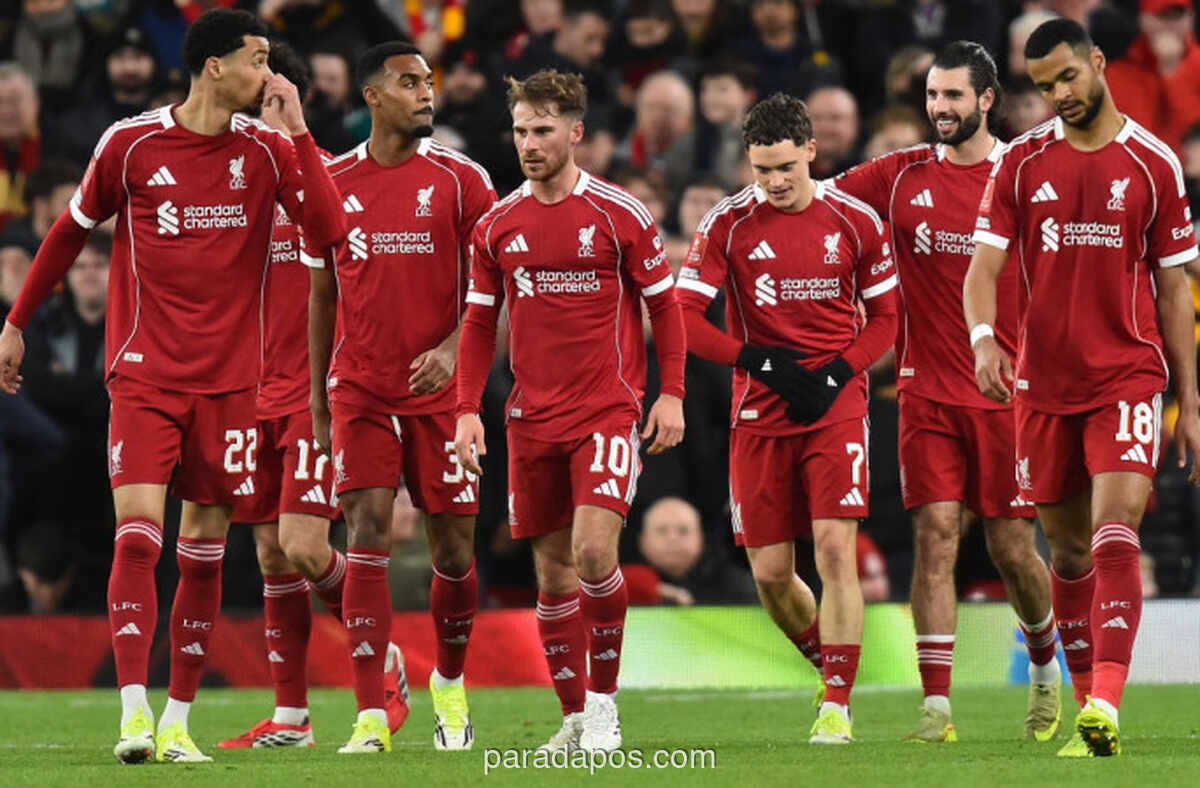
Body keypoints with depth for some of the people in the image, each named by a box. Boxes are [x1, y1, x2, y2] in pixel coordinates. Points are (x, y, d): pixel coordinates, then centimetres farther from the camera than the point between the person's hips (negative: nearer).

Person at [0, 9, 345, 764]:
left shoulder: (266, 149, 2)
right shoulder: (132, 143, -3)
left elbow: (330, 228, -11)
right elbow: (72, 230, 11)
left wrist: (297, 127, -13)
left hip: (229, 381, 2)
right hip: (145, 373, -2)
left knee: (204, 551, 4)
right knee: (138, 531, -16)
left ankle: (178, 721, 11)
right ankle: (135, 712, -17)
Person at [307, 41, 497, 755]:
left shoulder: (460, 179, 0)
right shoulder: (333, 184, 6)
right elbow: (323, 296, 14)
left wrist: (454, 347, -18)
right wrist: (317, 397, 15)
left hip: (441, 389, 0)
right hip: (360, 392, 0)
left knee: (454, 545, 5)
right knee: (368, 539, -12)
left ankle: (450, 683, 31)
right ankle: (371, 715, -15)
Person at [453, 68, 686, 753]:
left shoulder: (619, 215, -3)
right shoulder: (498, 224, 7)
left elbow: (664, 304, 3)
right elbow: (480, 322, 13)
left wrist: (672, 394, -3)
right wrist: (468, 408, 5)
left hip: (608, 409, -4)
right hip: (533, 416, 4)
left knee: (593, 549, -18)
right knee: (553, 569, 5)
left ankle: (605, 702, -4)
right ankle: (575, 717, 14)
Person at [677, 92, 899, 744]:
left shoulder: (854, 221, 0)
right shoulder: (729, 224, -1)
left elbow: (884, 320, 8)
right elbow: (685, 318, -3)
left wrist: (836, 373, -10)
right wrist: (761, 362, -15)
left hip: (836, 402, -1)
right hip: (759, 413, 2)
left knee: (835, 548, -15)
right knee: (770, 573, 3)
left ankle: (837, 705, -11)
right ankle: (833, 670, 28)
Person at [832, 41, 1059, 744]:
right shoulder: (903, 175, 6)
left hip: (1006, 390, -2)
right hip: (927, 391, 2)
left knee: (1012, 547, 2)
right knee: (935, 536, -8)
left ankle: (1045, 661, 32)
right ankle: (937, 708, -10)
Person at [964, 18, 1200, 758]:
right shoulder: (1022, 162, 5)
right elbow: (984, 265, -1)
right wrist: (983, 337, -23)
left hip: (1128, 377, -3)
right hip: (1044, 383, 3)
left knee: (1116, 536, -18)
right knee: (1070, 550, 9)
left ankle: (1106, 713, -27)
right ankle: (1089, 711, 19)